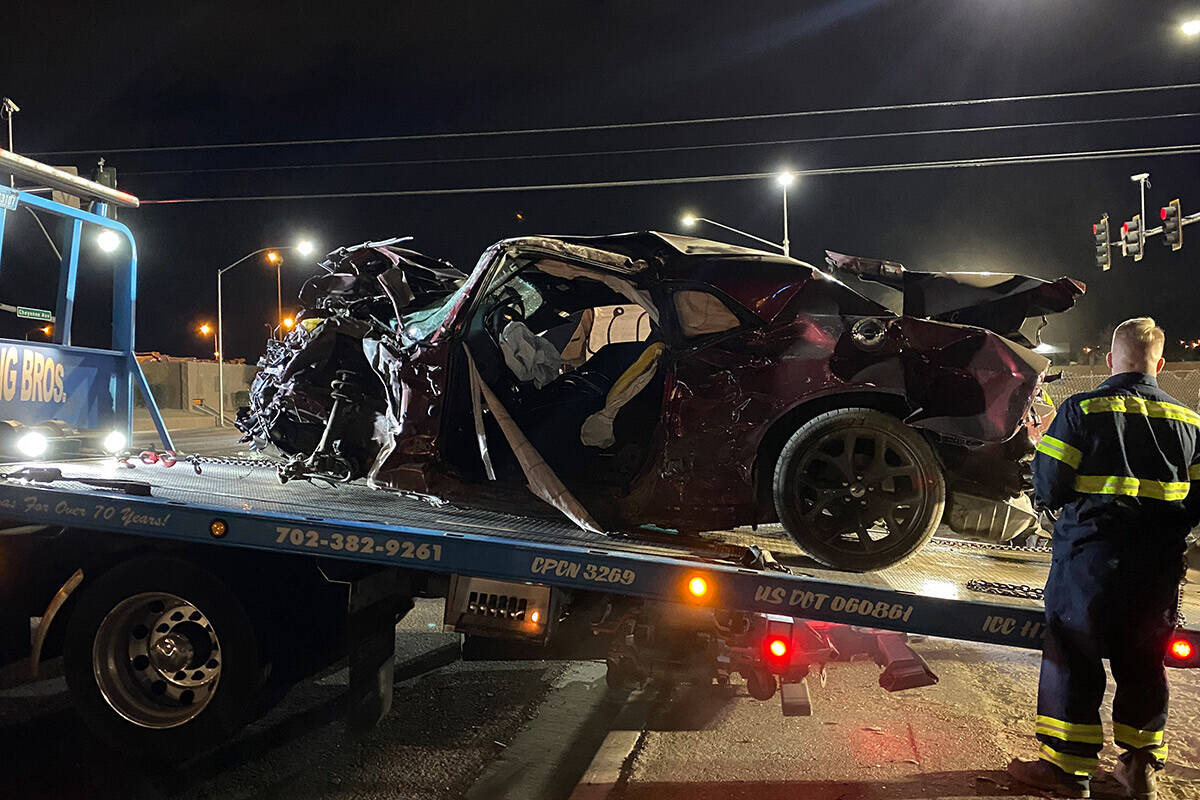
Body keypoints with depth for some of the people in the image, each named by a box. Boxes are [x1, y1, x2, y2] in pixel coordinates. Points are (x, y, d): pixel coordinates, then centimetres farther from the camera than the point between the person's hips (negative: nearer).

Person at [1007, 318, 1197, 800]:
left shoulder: (1082, 410, -10)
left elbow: (1048, 488, -12)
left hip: (1089, 561, -4)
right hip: (1159, 570, 5)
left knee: (1071, 658, 5)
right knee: (1143, 664, 16)